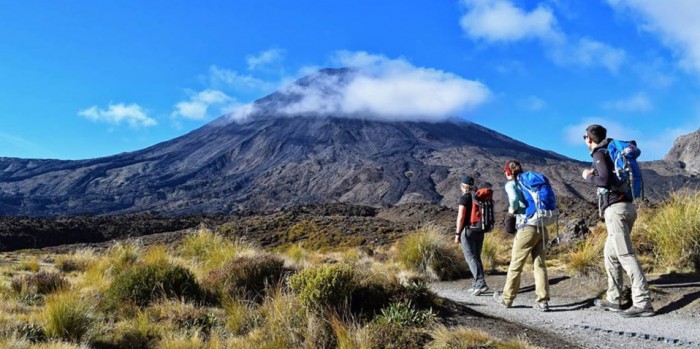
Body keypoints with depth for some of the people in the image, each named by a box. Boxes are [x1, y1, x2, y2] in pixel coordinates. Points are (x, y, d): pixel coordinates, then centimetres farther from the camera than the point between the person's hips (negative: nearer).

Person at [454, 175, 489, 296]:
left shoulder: (464, 198, -11)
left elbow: (461, 217, -15)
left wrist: (457, 233, -10)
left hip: (468, 230, -8)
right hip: (479, 231, 8)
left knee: (471, 258, -7)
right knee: (477, 257, 13)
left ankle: (481, 283, -17)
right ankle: (476, 285, 16)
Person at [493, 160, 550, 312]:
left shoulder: (510, 184, -1)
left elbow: (514, 199, -22)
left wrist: (512, 210, -4)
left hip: (527, 228, -6)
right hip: (541, 227, 6)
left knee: (515, 265, 6)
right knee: (539, 264, 8)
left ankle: (507, 298, 18)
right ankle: (543, 301, 4)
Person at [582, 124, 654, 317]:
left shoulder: (599, 154, -6)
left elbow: (606, 179, -20)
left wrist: (589, 176, -1)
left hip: (615, 209, -9)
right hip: (626, 207, 9)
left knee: (626, 255, -13)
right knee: (610, 254, 14)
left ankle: (643, 303, -17)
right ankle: (613, 300, 17)